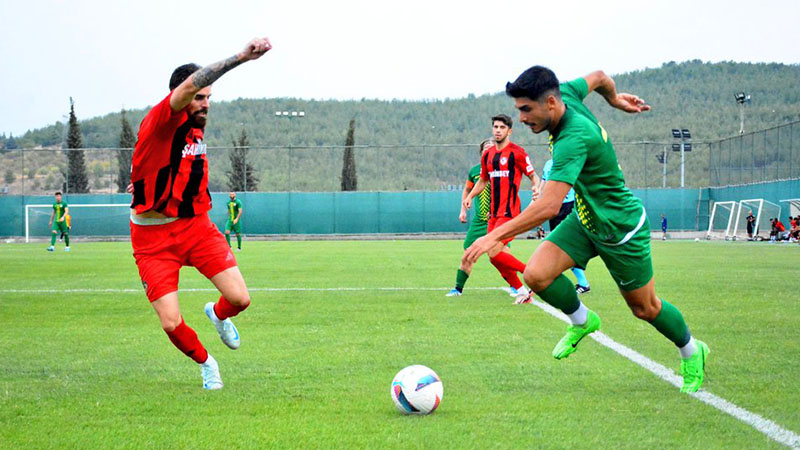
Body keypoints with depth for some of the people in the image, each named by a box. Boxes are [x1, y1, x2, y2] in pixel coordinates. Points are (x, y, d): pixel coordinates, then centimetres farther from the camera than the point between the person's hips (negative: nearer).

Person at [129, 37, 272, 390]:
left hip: (196, 225, 6)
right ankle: (205, 364, 20)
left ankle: (218, 315, 29)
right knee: (171, 324, -11)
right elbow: (190, 84, -37)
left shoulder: (196, 127, 5)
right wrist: (241, 57, -43)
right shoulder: (159, 122, -18)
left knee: (240, 299, -9)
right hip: (153, 237, -5)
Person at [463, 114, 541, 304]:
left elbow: (533, 176, -2)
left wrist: (537, 188, -23)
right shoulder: (487, 155, 15)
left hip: (509, 212, -8)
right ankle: (522, 291, 15)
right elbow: (483, 180, 27)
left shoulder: (516, 152, -6)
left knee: (494, 253, -17)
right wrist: (470, 196, 13)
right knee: (496, 256, 4)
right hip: (494, 212, 8)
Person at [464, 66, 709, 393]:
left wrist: (495, 236, -42)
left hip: (621, 228, -7)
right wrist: (615, 99, 31)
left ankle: (692, 353, 39)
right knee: (536, 274, -12)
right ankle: (581, 321, 16)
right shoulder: (566, 94, -12)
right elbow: (598, 77, 10)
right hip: (585, 220, 8)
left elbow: (549, 207, -42)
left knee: (645, 308, 11)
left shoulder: (575, 137, -36)